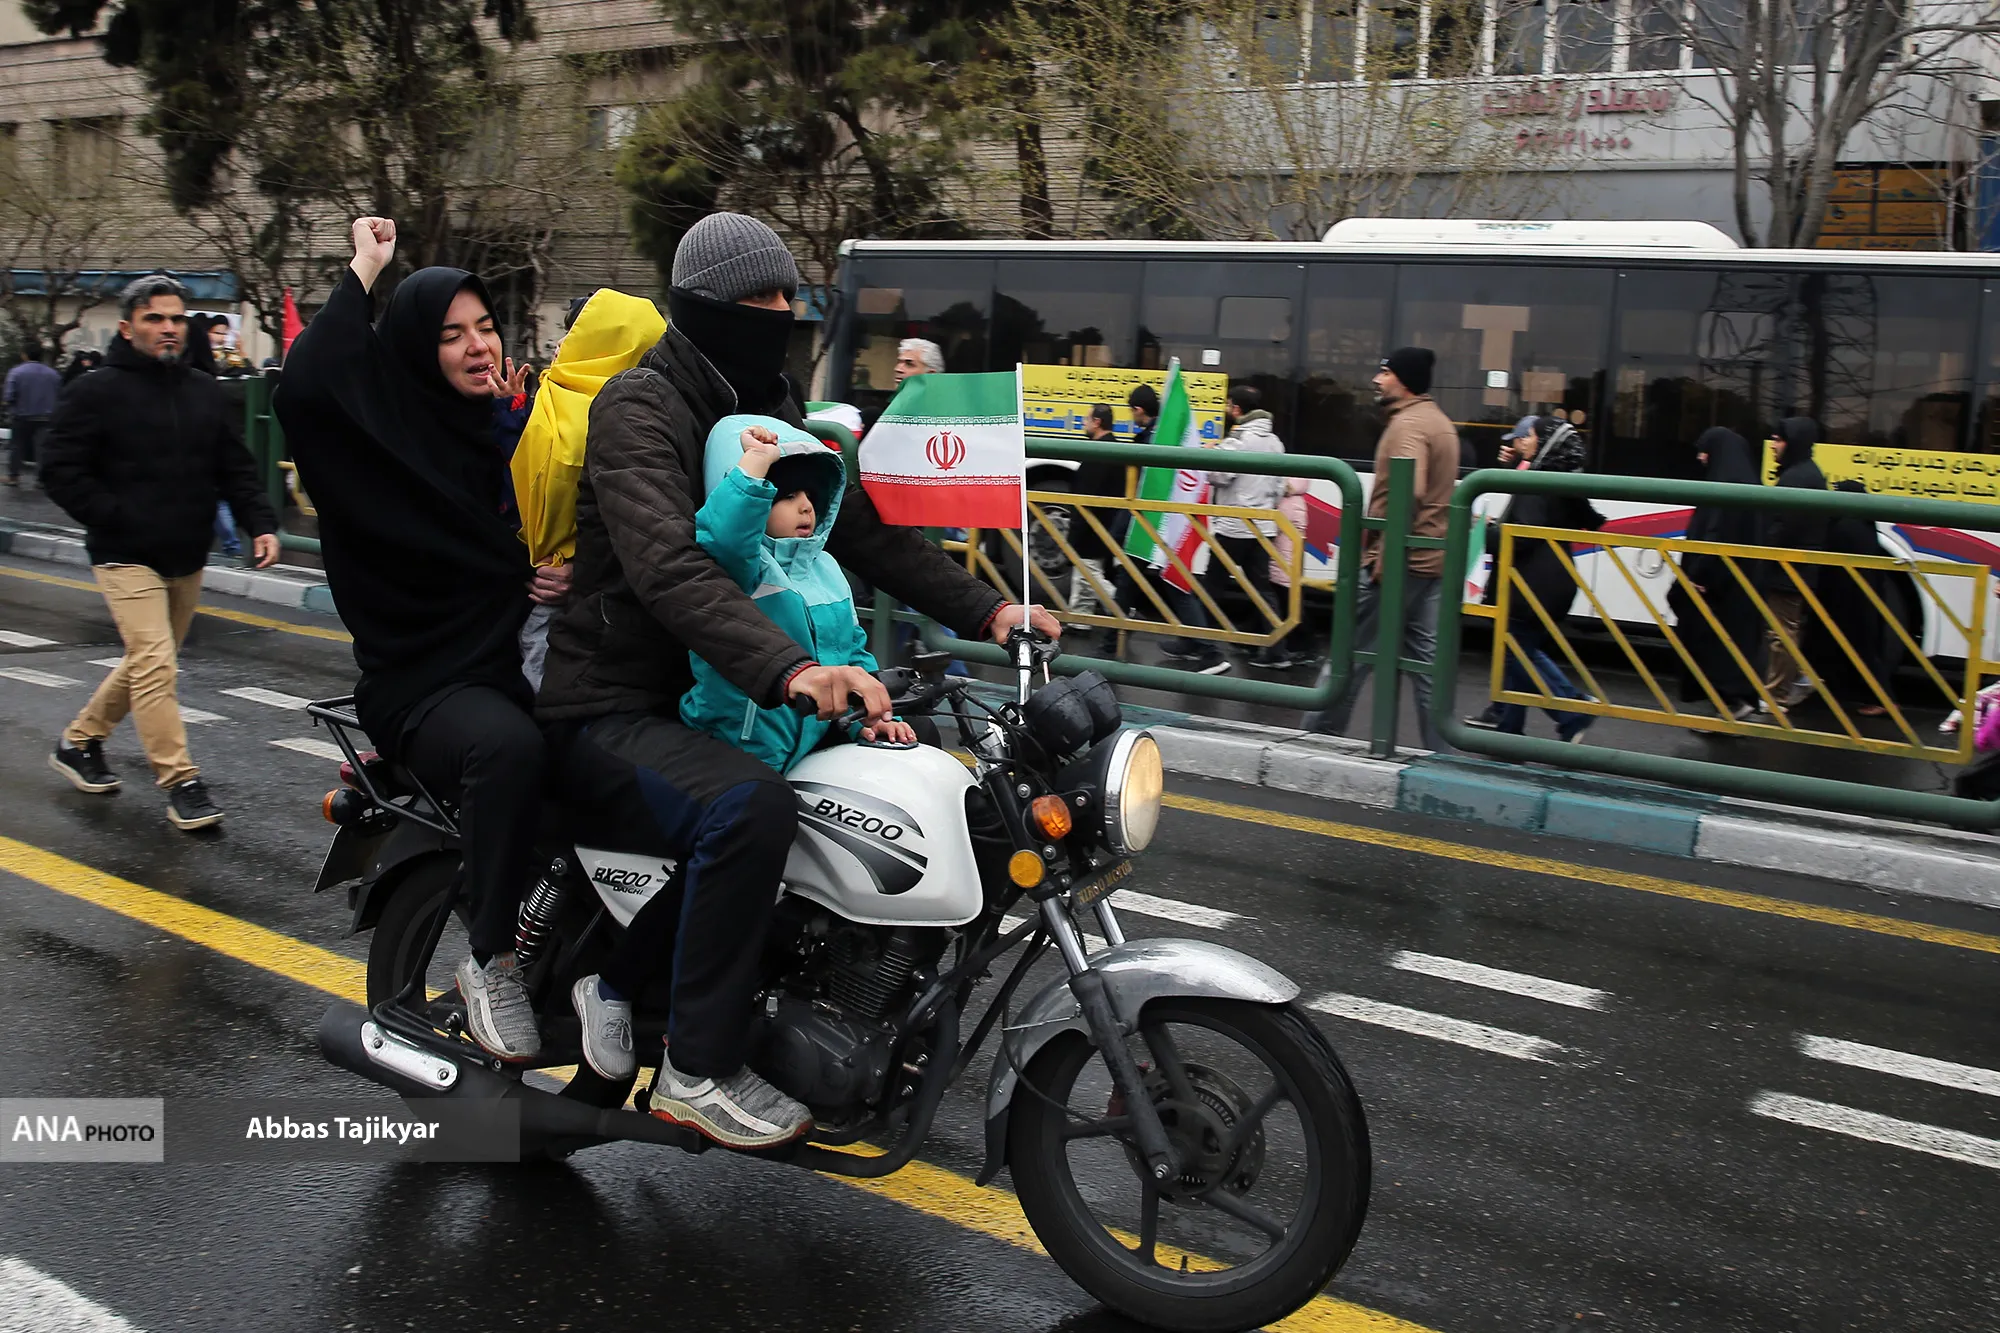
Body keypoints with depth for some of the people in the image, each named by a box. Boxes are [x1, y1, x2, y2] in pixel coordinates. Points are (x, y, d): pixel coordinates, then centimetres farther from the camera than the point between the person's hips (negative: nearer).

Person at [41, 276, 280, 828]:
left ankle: (77, 743, 37)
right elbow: (61, 472, -8)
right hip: (127, 557, -7)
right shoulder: (96, 392, -7)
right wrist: (115, 520, -17)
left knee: (148, 663, 18)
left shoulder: (204, 392, 9)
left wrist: (261, 524, -5)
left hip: (188, 559, 7)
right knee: (155, 665, -15)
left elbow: (235, 468, 10)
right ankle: (181, 783, -11)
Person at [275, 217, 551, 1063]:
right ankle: (490, 963, -20)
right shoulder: (381, 432, -2)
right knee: (508, 747, -37)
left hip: (521, 662, 6)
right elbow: (303, 386, -24)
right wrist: (360, 273, -11)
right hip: (425, 682, -5)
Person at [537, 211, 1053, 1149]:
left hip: (709, 698, 9)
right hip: (610, 711, -9)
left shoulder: (767, 412, 13)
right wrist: (789, 670, -47)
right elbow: (669, 569, -31)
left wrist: (983, 610, -4)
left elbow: (862, 527, 10)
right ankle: (698, 1071, -17)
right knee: (750, 806, -33)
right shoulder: (640, 407, -15)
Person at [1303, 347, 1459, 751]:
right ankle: (1439, 750, 10)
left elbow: (1408, 494, -28)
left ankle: (1319, 733, 9)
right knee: (1425, 658, 9)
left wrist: (1383, 556, -26)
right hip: (1429, 561, 9)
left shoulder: (1407, 423, -14)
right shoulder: (1438, 420, 17)